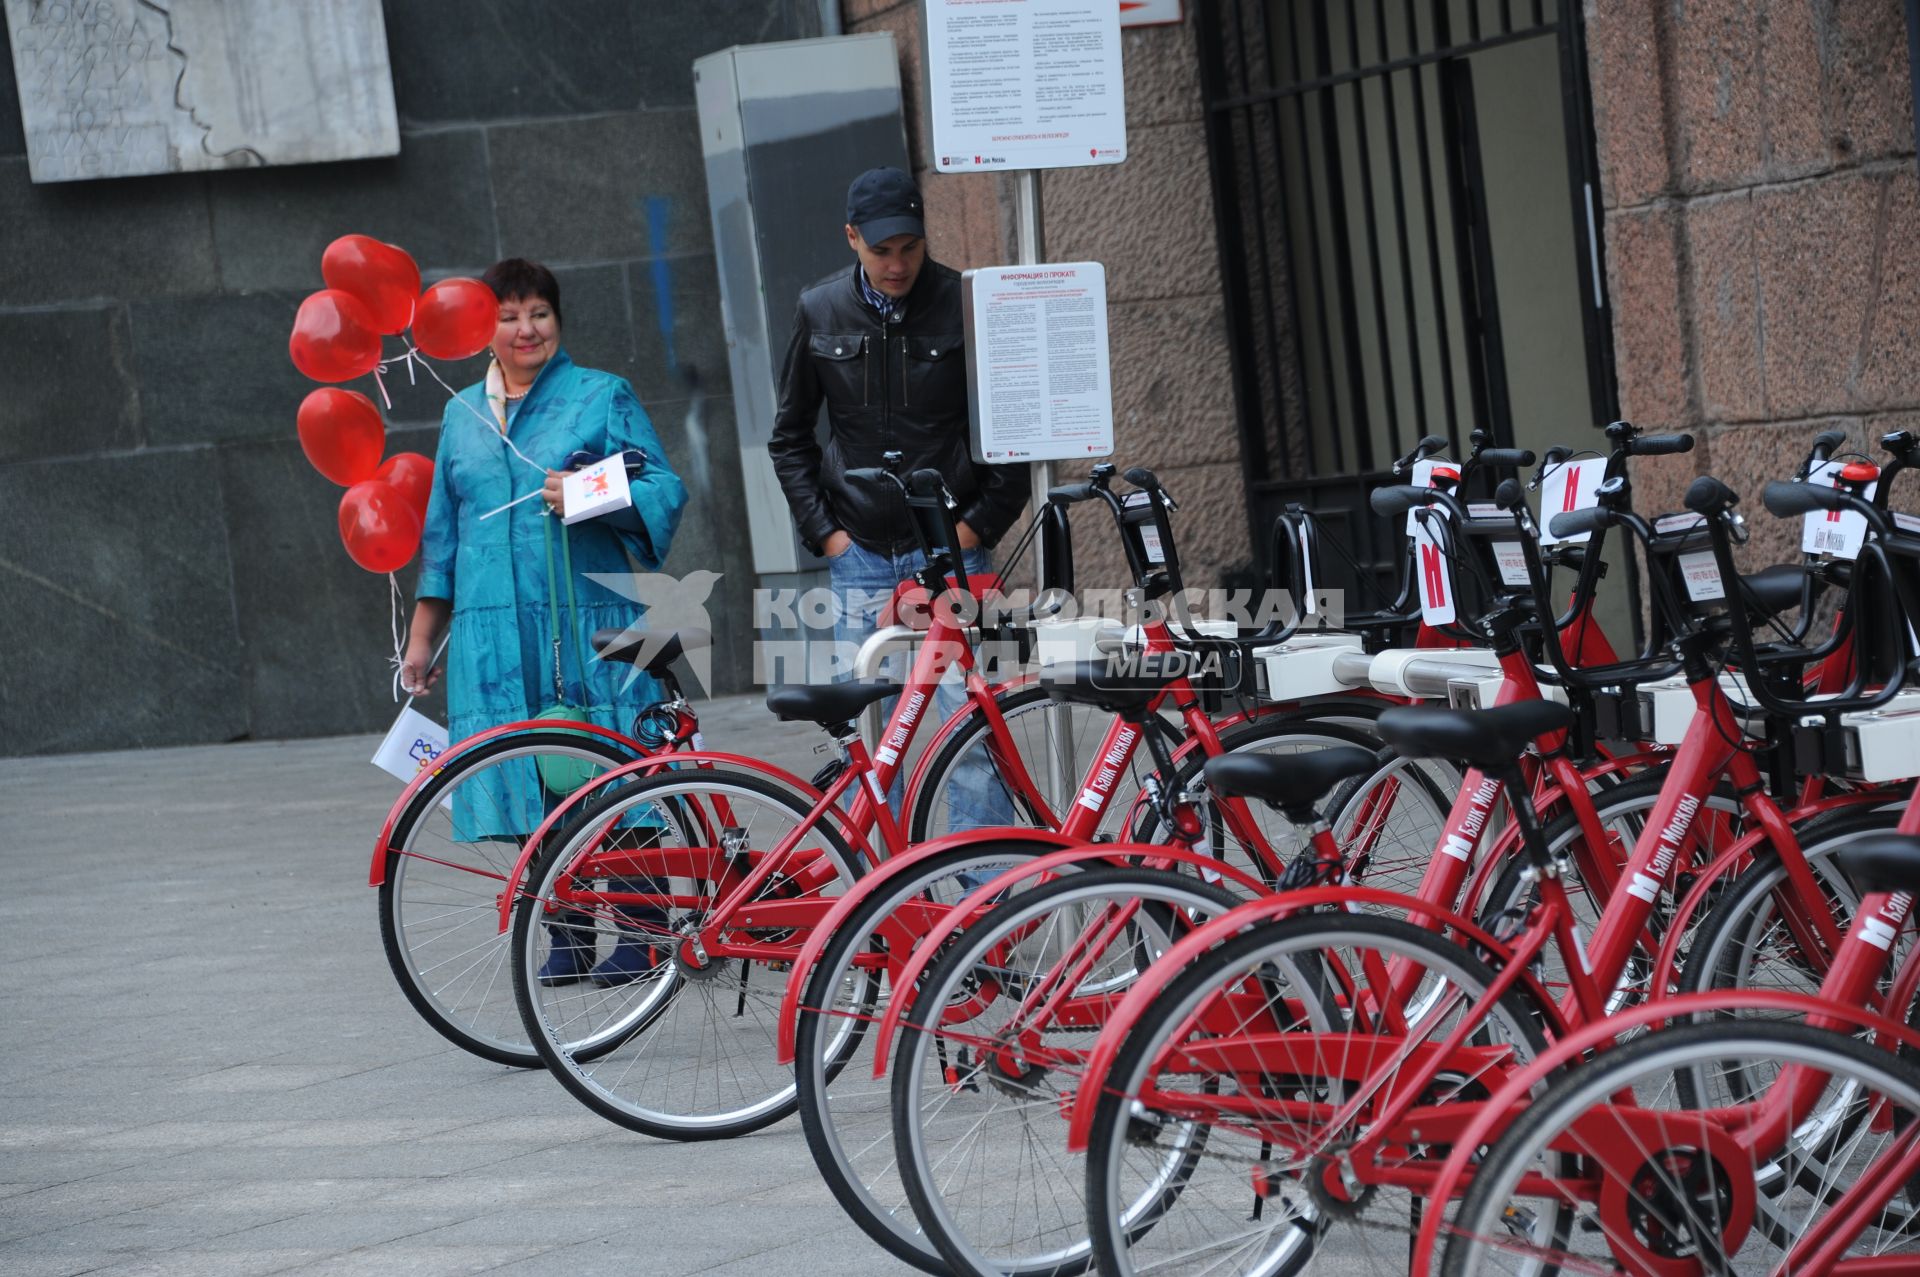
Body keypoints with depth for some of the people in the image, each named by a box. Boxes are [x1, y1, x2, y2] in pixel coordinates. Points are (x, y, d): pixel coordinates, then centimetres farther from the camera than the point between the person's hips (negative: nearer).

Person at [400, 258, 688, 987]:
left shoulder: (603, 396, 5)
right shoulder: (463, 415, 17)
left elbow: (665, 490, -1)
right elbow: (443, 534, 21)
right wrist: (422, 637, 19)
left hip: (589, 623, -3)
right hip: (498, 636, 4)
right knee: (532, 784, 1)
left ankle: (638, 935, 1)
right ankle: (569, 938, 8)